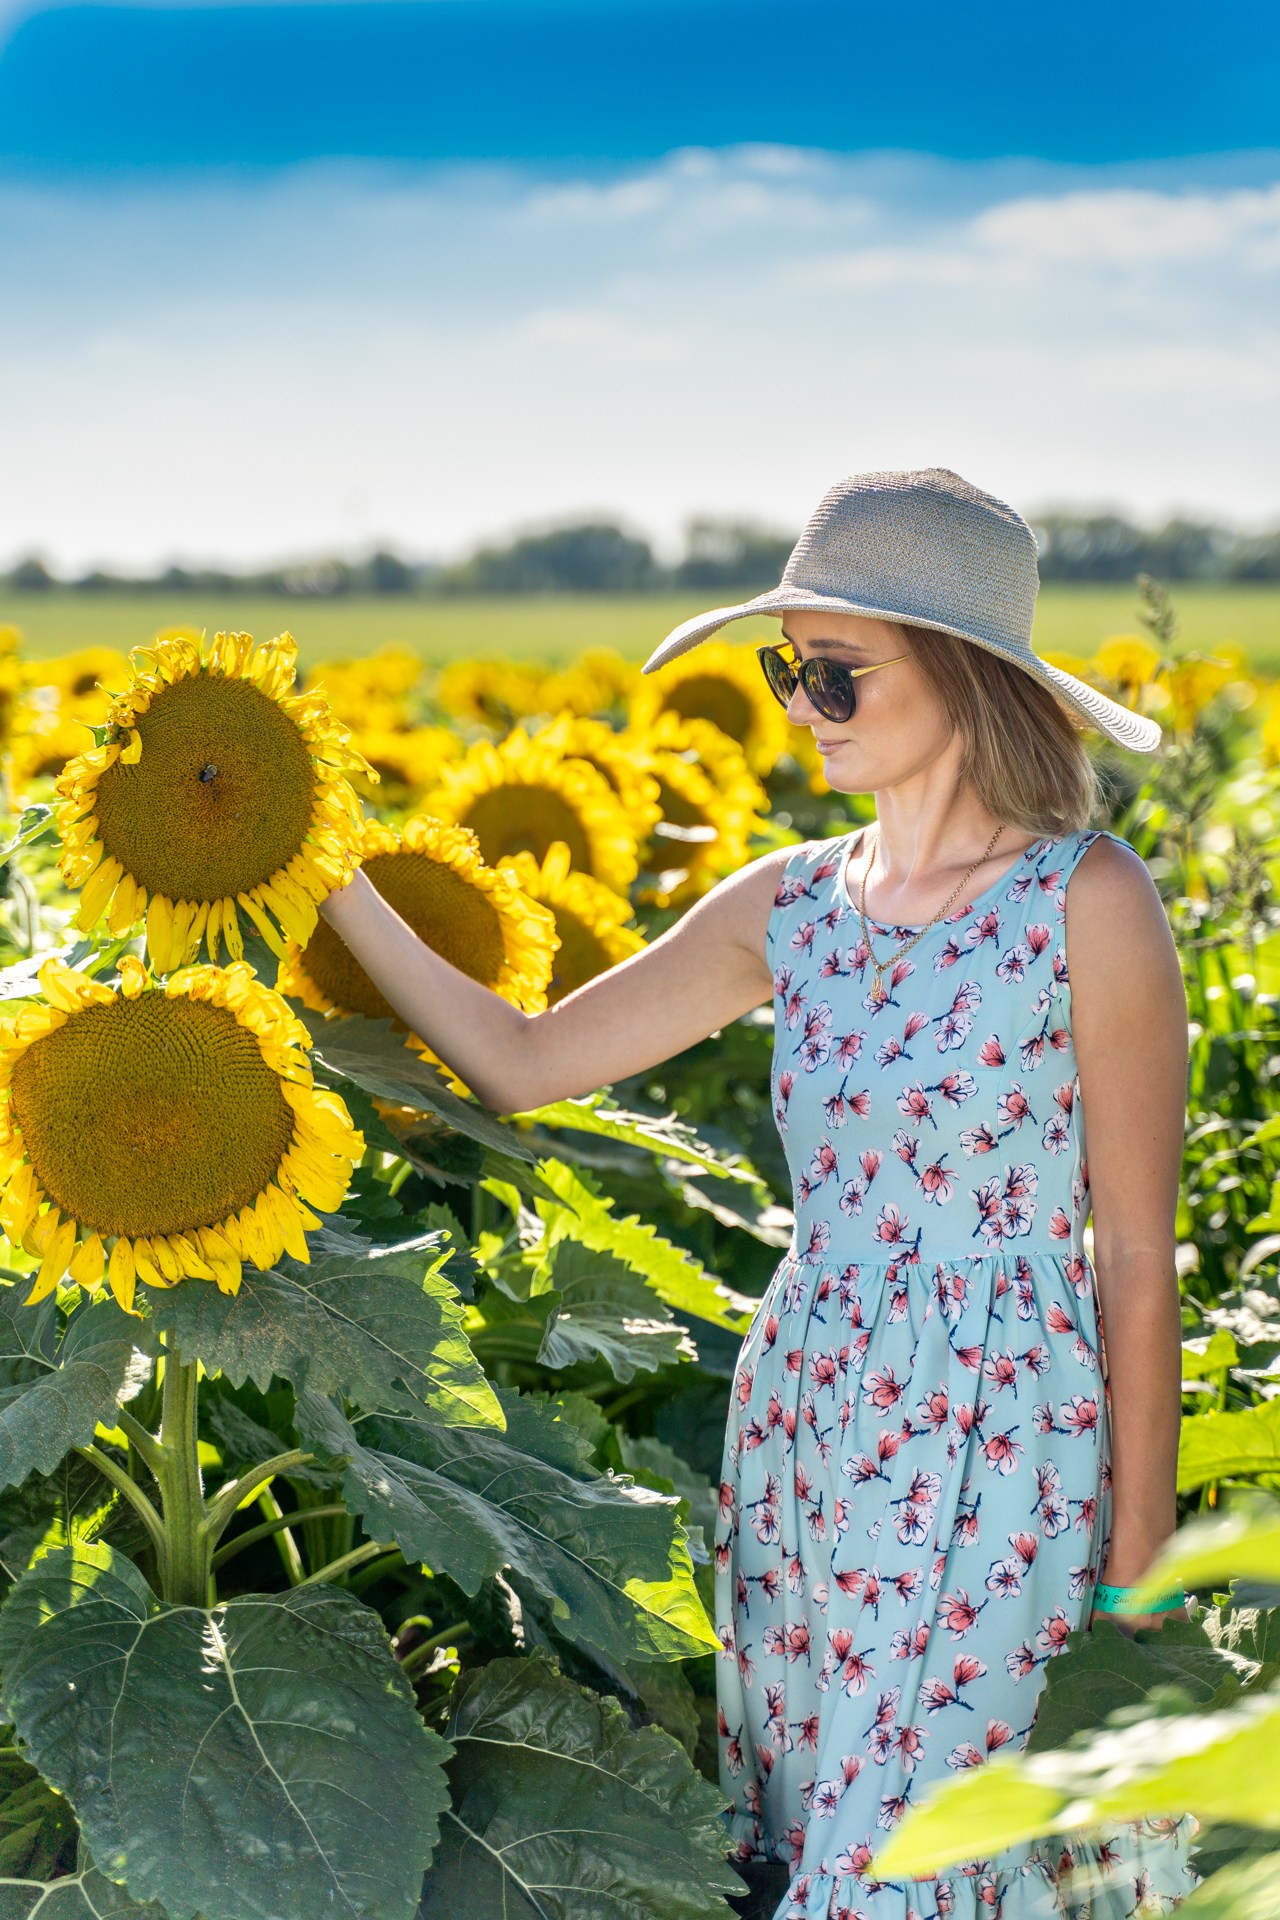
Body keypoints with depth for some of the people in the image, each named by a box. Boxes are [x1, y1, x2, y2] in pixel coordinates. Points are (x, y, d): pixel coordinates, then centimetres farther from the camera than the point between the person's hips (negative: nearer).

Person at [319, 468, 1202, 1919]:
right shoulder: (790, 906, 3)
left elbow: (1136, 1254, -9)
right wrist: (327, 877, -2)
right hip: (800, 1424, 6)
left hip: (1000, 1450, -6)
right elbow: (524, 1062, 4)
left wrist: (1139, 1558, -6)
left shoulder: (1088, 902, -13)